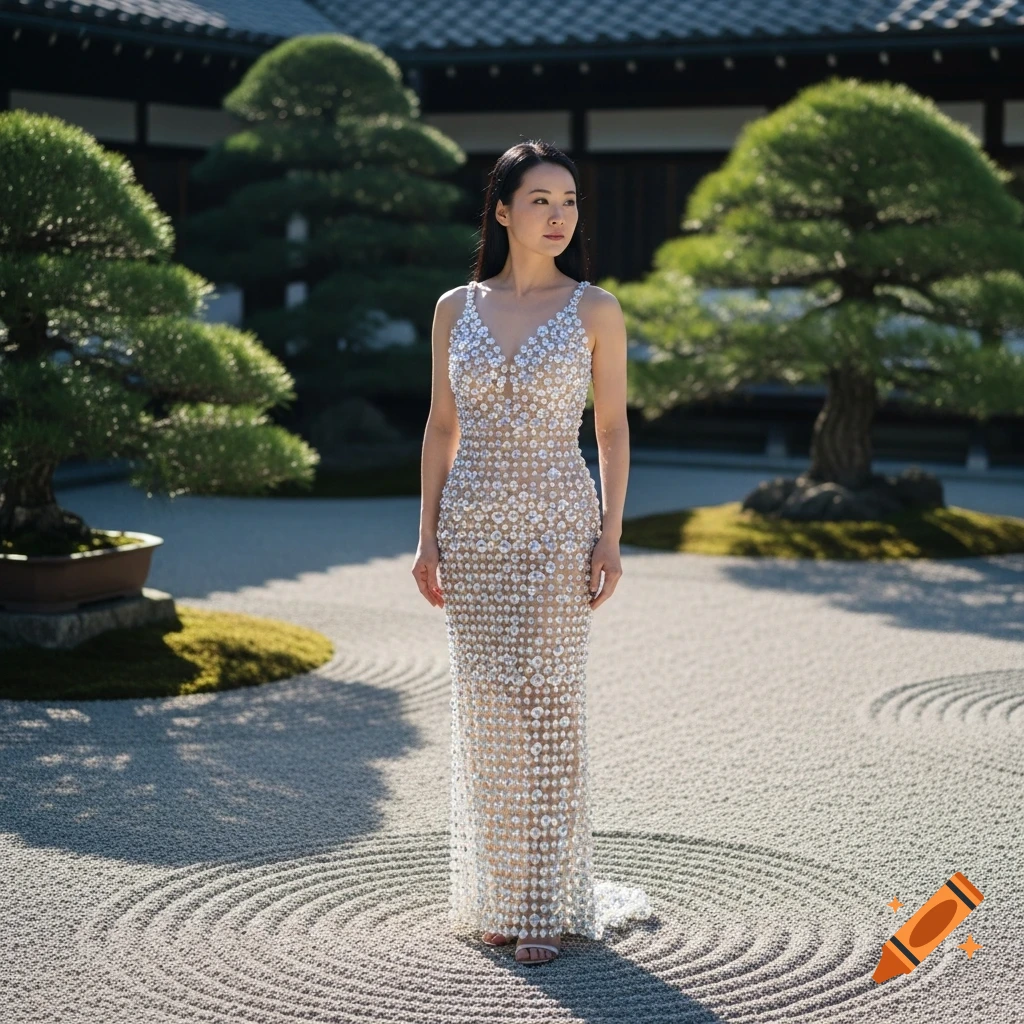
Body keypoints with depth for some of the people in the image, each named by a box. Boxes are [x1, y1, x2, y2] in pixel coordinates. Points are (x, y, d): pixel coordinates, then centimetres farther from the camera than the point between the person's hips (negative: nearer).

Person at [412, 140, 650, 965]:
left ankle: (551, 904, 4)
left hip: (558, 525, -2)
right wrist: (428, 535, 4)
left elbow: (612, 428, 2)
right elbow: (442, 425, 9)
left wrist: (612, 535, -6)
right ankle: (494, 895, 17)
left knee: (550, 704, -4)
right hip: (474, 525, 3)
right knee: (487, 708, 6)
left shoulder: (595, 310, -1)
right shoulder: (457, 308, 6)